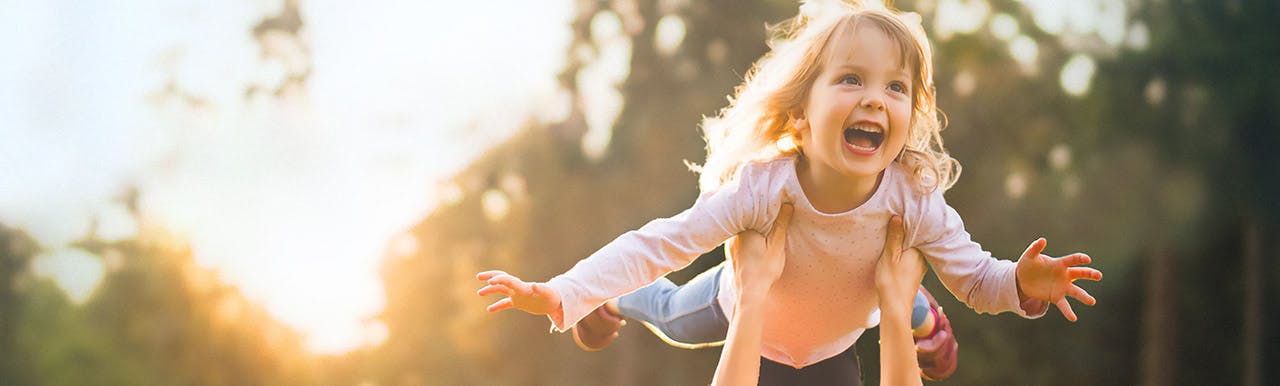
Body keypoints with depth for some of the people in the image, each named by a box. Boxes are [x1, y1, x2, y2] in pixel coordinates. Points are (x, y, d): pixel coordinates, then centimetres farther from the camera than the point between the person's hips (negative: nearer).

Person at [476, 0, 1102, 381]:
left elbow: (974, 277, -27)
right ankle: (617, 305, 62)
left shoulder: (915, 200, -38)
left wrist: (1021, 284, -51)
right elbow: (661, 243, -42)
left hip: (841, 334, 1)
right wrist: (563, 296, -52)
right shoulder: (763, 186, -44)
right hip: (744, 305, -1)